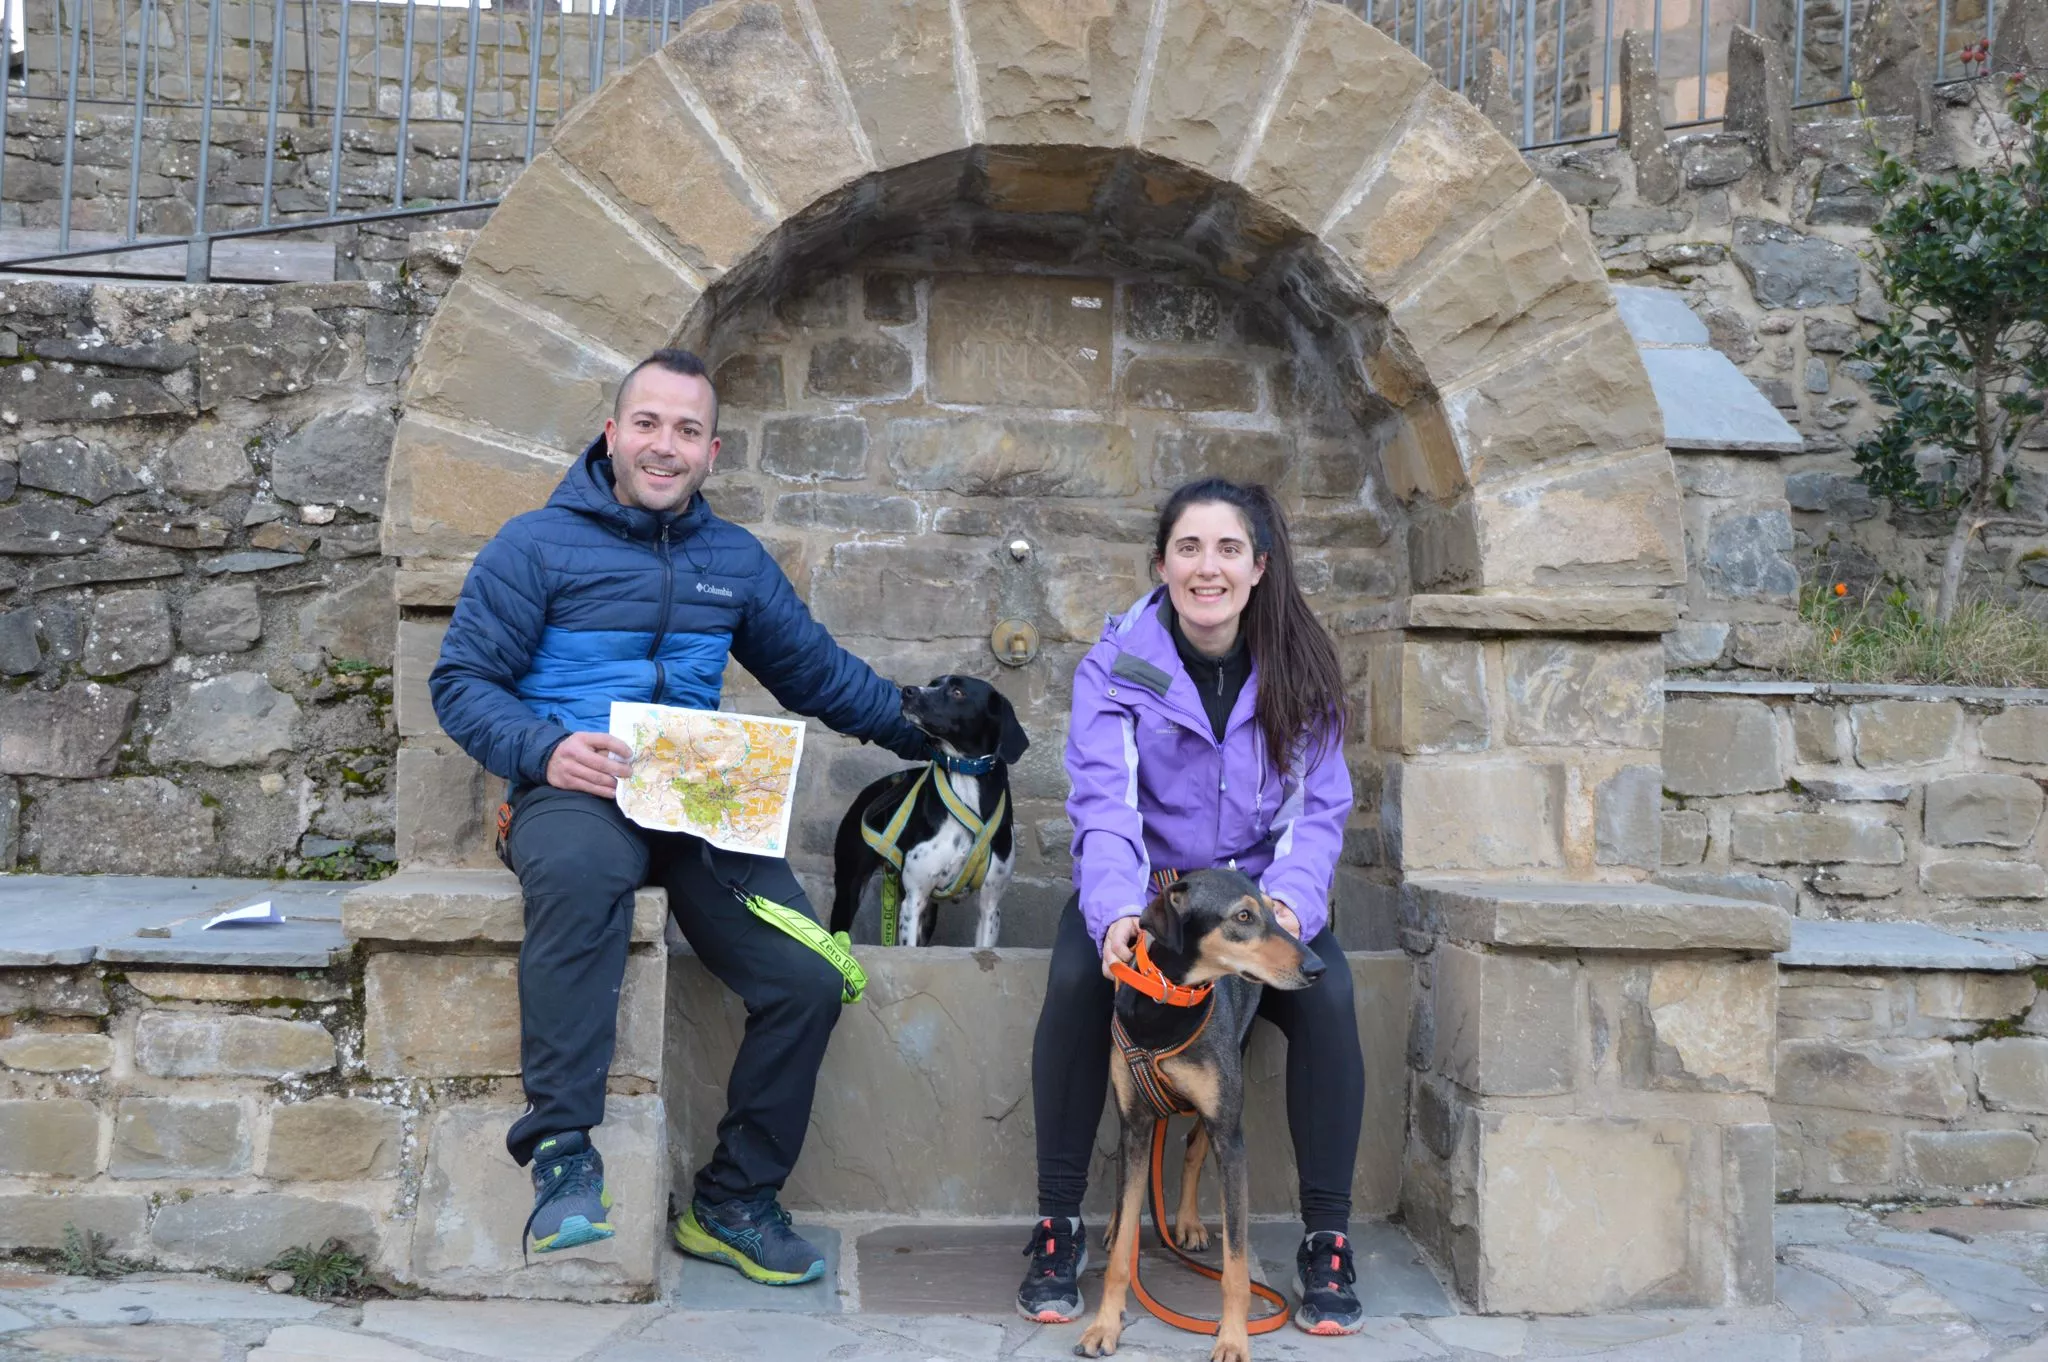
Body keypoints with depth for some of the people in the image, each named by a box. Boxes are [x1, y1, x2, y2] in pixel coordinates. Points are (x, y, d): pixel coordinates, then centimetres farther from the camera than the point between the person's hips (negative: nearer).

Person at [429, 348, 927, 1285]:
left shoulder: (736, 559, 19)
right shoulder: (537, 544, 6)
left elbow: (816, 672, 25)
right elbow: (462, 681, 2)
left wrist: (928, 732, 20)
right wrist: (544, 749, -17)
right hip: (573, 791, -4)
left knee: (808, 979, -15)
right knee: (579, 868, -41)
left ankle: (734, 1202, 7)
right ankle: (563, 1152, -28)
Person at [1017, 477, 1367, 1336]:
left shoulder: (1298, 669, -3)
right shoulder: (1116, 664, -9)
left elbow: (1319, 808, -7)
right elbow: (1105, 804, -20)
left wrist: (1289, 900, -28)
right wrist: (1115, 911, -40)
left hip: (1259, 887, 1)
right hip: (1139, 887, -1)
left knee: (1327, 995, -28)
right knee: (1074, 982, -31)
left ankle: (1327, 1240, -9)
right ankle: (1058, 1226, -13)